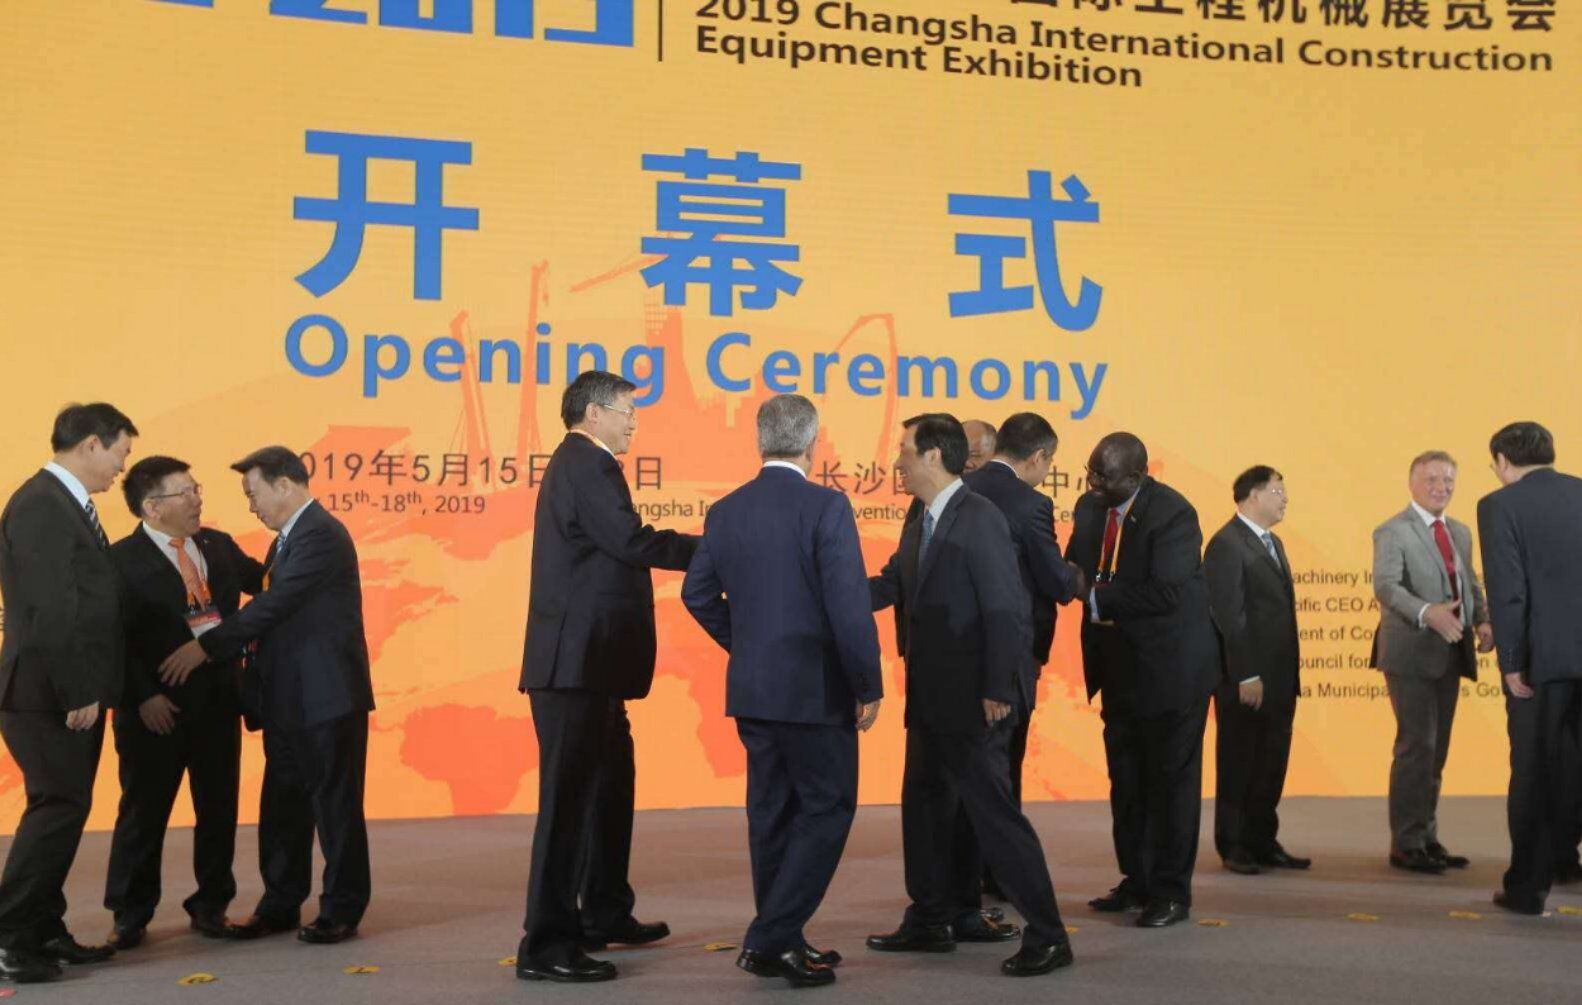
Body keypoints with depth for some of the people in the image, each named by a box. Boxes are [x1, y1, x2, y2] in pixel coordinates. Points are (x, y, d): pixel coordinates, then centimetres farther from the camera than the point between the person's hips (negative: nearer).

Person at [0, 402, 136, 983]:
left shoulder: (69, 504, 14)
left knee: (62, 809, 12)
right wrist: (77, 692, -21)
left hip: (72, 691, 10)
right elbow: (51, 608, -22)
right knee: (59, 807, -7)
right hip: (49, 693, -10)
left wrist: (89, 689, 15)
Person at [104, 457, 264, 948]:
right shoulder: (122, 559, -9)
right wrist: (143, 697, -17)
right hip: (158, 706, -5)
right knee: (143, 812, 7)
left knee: (219, 810, 12)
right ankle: (130, 915, 20)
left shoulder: (219, 545, 9)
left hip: (219, 700, 5)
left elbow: (264, 580, 19)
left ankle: (210, 907, 25)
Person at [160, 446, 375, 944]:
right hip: (288, 698, 10)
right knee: (282, 805, 14)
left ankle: (342, 910, 10)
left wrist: (205, 647, -16)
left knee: (335, 804, 1)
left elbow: (273, 605, -20)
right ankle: (280, 904, 24)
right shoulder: (289, 538, 16)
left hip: (326, 696, -10)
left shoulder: (321, 534, -16)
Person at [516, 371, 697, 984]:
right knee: (570, 795, -7)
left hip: (588, 664, 11)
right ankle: (546, 944, 0)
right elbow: (631, 541, -23)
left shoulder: (581, 464, 19)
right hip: (577, 662, -11)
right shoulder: (586, 464, -13)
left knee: (609, 786, 20)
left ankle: (605, 915, 33)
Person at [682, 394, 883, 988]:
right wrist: (869, 684, -8)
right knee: (827, 810, 4)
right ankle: (770, 938, -1)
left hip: (750, 689, 7)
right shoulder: (825, 507, -14)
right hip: (814, 690, -6)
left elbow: (698, 593, 9)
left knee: (772, 813, 15)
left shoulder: (725, 511, 4)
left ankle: (779, 943, 23)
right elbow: (849, 604, -18)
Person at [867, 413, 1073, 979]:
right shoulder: (920, 525, 13)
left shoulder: (979, 519, -16)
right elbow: (888, 587, 9)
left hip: (972, 701, -9)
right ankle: (930, 922, 31)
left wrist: (997, 691, -21)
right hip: (930, 699, 10)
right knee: (924, 805, 17)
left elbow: (1006, 610, -19)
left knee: (993, 811, -6)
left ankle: (1047, 936, 3)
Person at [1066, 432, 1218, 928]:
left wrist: (1099, 597, -21)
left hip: (1170, 667, -7)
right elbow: (1074, 570, 14)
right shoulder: (1090, 507, 3)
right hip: (1120, 666, 7)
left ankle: (1172, 893, 12)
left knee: (1171, 780, 2)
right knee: (1126, 781, 14)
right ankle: (1137, 882, 27)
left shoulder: (1172, 514, -20)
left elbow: (1166, 593, -27)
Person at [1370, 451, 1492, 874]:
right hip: (1412, 655, -7)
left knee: (1436, 749, 12)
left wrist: (1483, 621, -4)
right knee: (1416, 747, -7)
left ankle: (1427, 837, 22)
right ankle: (1406, 844, 2)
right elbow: (1385, 586, -21)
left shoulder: (1461, 533, 16)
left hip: (1449, 655, 7)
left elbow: (1471, 585, 17)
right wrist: (1428, 613, -38)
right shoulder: (1393, 532, -8)